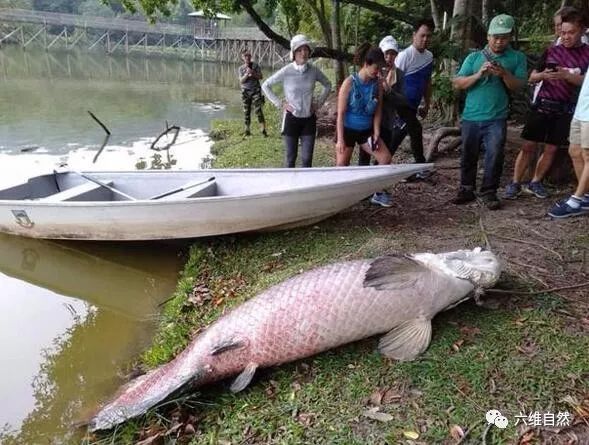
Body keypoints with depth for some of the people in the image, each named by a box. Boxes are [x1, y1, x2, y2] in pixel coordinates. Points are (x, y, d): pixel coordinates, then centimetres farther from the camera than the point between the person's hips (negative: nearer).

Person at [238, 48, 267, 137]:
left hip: (255, 91, -2)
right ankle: (247, 130, 12)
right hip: (245, 92, 2)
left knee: (259, 110, -11)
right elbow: (241, 81, -2)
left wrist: (252, 73, -15)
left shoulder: (255, 65, 5)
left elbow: (260, 77, -1)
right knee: (246, 111, 4)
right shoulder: (240, 68, 8)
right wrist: (247, 74, -16)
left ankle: (263, 130, -12)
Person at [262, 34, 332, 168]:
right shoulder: (286, 71, -12)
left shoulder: (314, 70, -4)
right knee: (291, 157, 7)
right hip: (292, 118, -2)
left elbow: (328, 85, 14)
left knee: (307, 158, 5)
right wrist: (279, 103, -7)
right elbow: (265, 85, -2)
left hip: (309, 119, 2)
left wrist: (319, 102, 4)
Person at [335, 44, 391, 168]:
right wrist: (340, 139, -18)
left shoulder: (378, 85, -4)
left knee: (386, 158, -3)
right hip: (347, 130, -4)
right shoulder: (349, 83, -16)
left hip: (366, 130, 4)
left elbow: (378, 112, 2)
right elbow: (341, 113, -16)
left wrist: (376, 133, -7)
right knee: (341, 167, 3)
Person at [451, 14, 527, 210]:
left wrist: (504, 74, -18)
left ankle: (489, 192, 4)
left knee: (495, 155, -8)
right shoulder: (474, 57, 8)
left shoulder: (517, 58, 6)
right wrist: (478, 74, -14)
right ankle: (467, 189, 21)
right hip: (471, 117, 2)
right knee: (468, 156, 9)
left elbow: (518, 86, -1)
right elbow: (457, 83, 0)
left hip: (496, 118, -1)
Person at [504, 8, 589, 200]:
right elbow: (532, 78, 9)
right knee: (529, 145, -3)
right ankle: (515, 183, 4)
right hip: (542, 104, 0)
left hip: (566, 109, 0)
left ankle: (535, 183, 19)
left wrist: (567, 76, -23)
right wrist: (543, 75, -13)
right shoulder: (551, 51, 6)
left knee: (551, 148, 6)